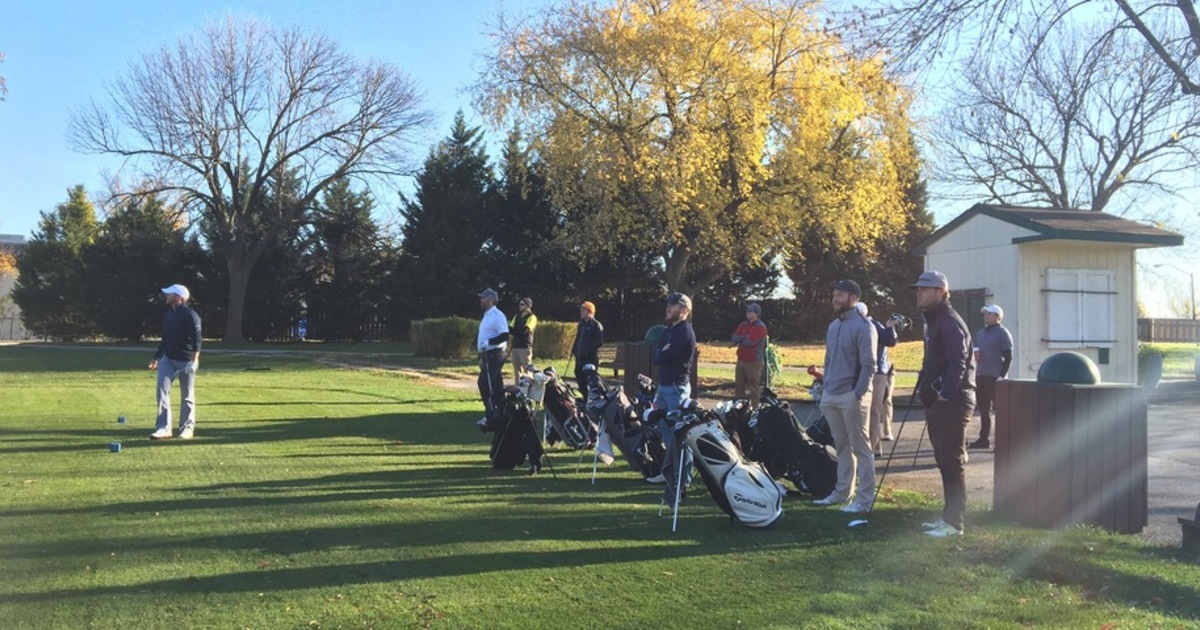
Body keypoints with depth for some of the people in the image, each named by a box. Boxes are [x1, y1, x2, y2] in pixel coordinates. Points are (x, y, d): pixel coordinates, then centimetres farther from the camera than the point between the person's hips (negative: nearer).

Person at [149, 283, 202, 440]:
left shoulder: (190, 315, -13)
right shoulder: (167, 315, 11)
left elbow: (196, 338, -19)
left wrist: (194, 360, -25)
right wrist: (157, 357, 23)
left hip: (185, 361, -6)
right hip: (167, 359, 6)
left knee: (187, 396, 4)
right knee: (162, 390, -7)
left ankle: (187, 428, 15)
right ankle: (163, 428, -7)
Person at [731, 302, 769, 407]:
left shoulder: (760, 327, -10)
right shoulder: (743, 325, 14)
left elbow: (750, 342, -20)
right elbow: (734, 338, 4)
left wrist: (740, 339, -2)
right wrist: (745, 337, -12)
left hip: (754, 362, -8)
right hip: (741, 361, 8)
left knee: (754, 387, -3)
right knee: (739, 386, 12)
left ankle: (754, 408, 1)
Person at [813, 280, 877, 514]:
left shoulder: (863, 326, -10)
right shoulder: (833, 326, 14)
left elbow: (868, 365, -14)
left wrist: (858, 394, -20)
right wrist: (825, 389, 15)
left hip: (852, 396, -8)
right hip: (831, 396, 8)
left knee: (860, 448, -2)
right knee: (842, 447, 16)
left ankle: (864, 499, 2)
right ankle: (842, 492, 24)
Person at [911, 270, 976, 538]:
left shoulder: (950, 323, -14)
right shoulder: (933, 322, 19)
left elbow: (958, 363, -24)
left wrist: (945, 395, -30)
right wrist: (926, 392, 18)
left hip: (951, 402, -11)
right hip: (937, 401, 11)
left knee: (952, 462, -6)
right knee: (944, 462, 15)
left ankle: (954, 522, -2)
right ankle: (949, 516, 23)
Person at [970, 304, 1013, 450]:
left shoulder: (1003, 333, -6)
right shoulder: (980, 333, 17)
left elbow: (1008, 356, -11)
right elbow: (975, 351, 27)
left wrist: (1002, 376, -18)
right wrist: (974, 354, 2)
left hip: (995, 377, -7)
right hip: (980, 376, 7)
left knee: (998, 409, -5)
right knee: (983, 409, 11)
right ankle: (984, 439, 17)